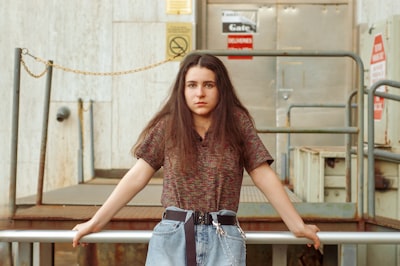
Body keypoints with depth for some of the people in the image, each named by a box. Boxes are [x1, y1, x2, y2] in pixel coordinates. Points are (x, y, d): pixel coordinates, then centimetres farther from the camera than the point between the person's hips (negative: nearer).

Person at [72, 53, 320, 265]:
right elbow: (137, 176, 4)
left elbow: (264, 177, 4)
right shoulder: (167, 126, 3)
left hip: (223, 239, 0)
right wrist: (96, 222, 2)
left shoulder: (237, 124, 2)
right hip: (173, 236, 1)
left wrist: (297, 225, 4)